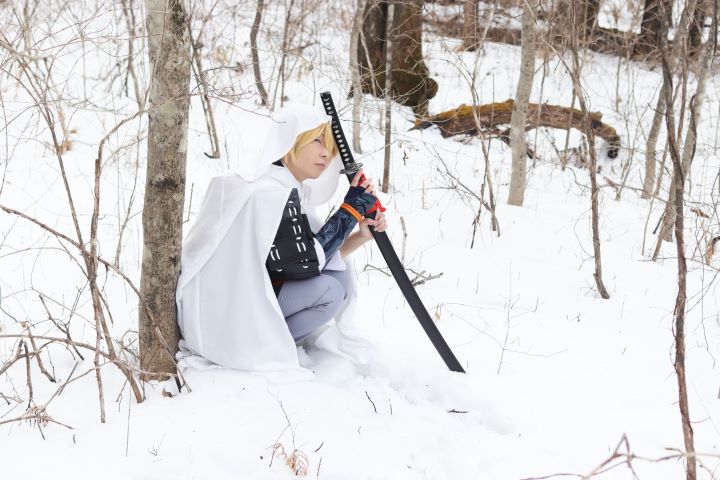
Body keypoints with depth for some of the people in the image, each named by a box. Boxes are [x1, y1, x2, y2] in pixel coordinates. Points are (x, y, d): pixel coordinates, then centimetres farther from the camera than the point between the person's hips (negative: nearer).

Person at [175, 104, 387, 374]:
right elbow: (303, 264, -22)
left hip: (239, 306, 9)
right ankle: (253, 350, -8)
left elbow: (321, 257, 13)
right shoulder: (271, 193, -19)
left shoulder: (288, 192, 10)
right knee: (328, 290, -18)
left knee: (339, 279, 4)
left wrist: (362, 234, -4)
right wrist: (352, 209, -15)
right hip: (218, 319, -9)